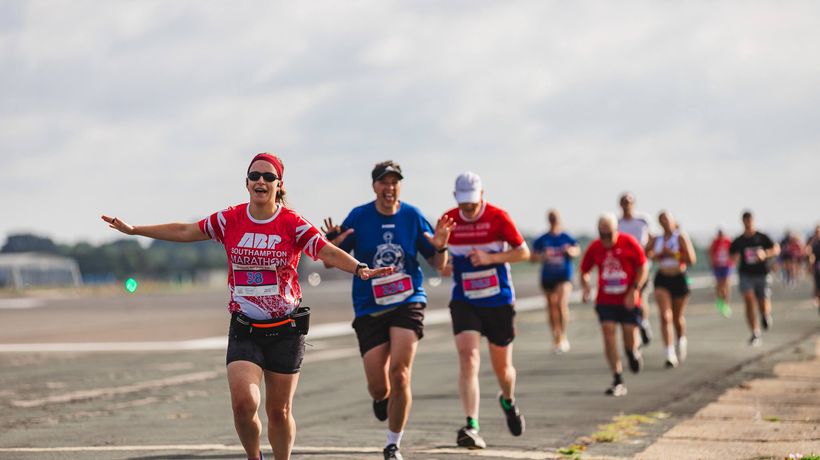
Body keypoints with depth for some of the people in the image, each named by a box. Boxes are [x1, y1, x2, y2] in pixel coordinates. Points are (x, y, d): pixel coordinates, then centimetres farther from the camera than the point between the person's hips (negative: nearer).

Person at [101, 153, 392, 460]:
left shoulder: (293, 224, -7)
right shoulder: (230, 220, 1)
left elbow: (329, 252, -17)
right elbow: (184, 232, 11)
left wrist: (360, 269, -36)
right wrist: (133, 230, 12)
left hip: (285, 330, -1)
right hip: (244, 330, 1)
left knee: (279, 411, 5)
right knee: (243, 402, -16)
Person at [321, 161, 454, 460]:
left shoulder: (412, 216, -1)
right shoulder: (358, 217, -4)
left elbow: (438, 265, 6)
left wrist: (440, 248, -16)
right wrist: (333, 245, -20)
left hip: (408, 303, 0)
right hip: (369, 309, 0)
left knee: (399, 375, -14)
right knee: (378, 387, -1)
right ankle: (382, 398, 39)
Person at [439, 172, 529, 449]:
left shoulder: (498, 217, -9)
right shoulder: (448, 220, 0)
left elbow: (523, 252, -7)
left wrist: (490, 257, -21)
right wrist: (443, 265, -6)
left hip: (499, 301, -1)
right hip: (464, 303, 1)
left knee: (502, 367, 10)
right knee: (468, 358, -20)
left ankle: (508, 401, 47)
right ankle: (472, 428, -27)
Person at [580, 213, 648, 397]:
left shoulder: (629, 243, -7)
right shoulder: (594, 248, 0)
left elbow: (643, 268, -3)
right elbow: (584, 271, 11)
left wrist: (634, 290, -14)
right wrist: (586, 286, -10)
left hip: (628, 301, -1)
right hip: (605, 300, 2)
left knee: (630, 341, -1)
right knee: (609, 333, -12)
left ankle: (634, 352, 39)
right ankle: (618, 381, -8)